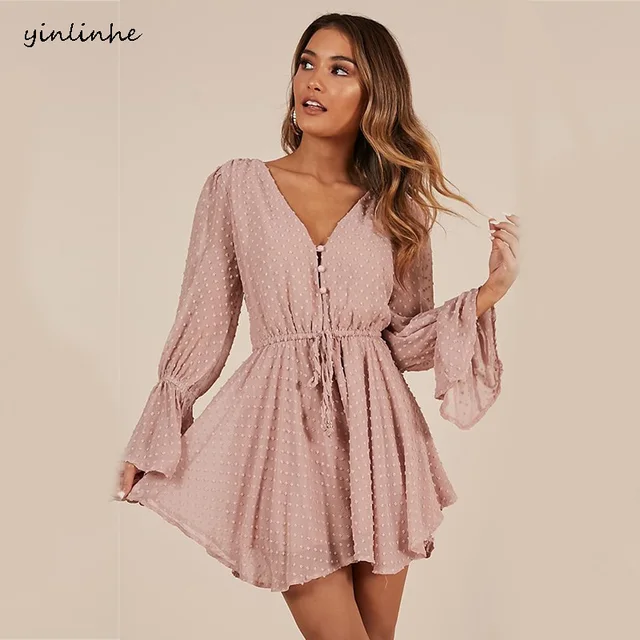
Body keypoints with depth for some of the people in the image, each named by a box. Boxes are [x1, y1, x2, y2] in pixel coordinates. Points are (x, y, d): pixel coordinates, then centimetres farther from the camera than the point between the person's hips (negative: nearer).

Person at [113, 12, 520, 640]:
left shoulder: (398, 205, 6)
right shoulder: (238, 185, 1)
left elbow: (403, 338, 6)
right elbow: (206, 319, 4)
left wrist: (488, 292, -8)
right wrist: (151, 440, 5)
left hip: (376, 430, 3)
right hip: (288, 429, -2)